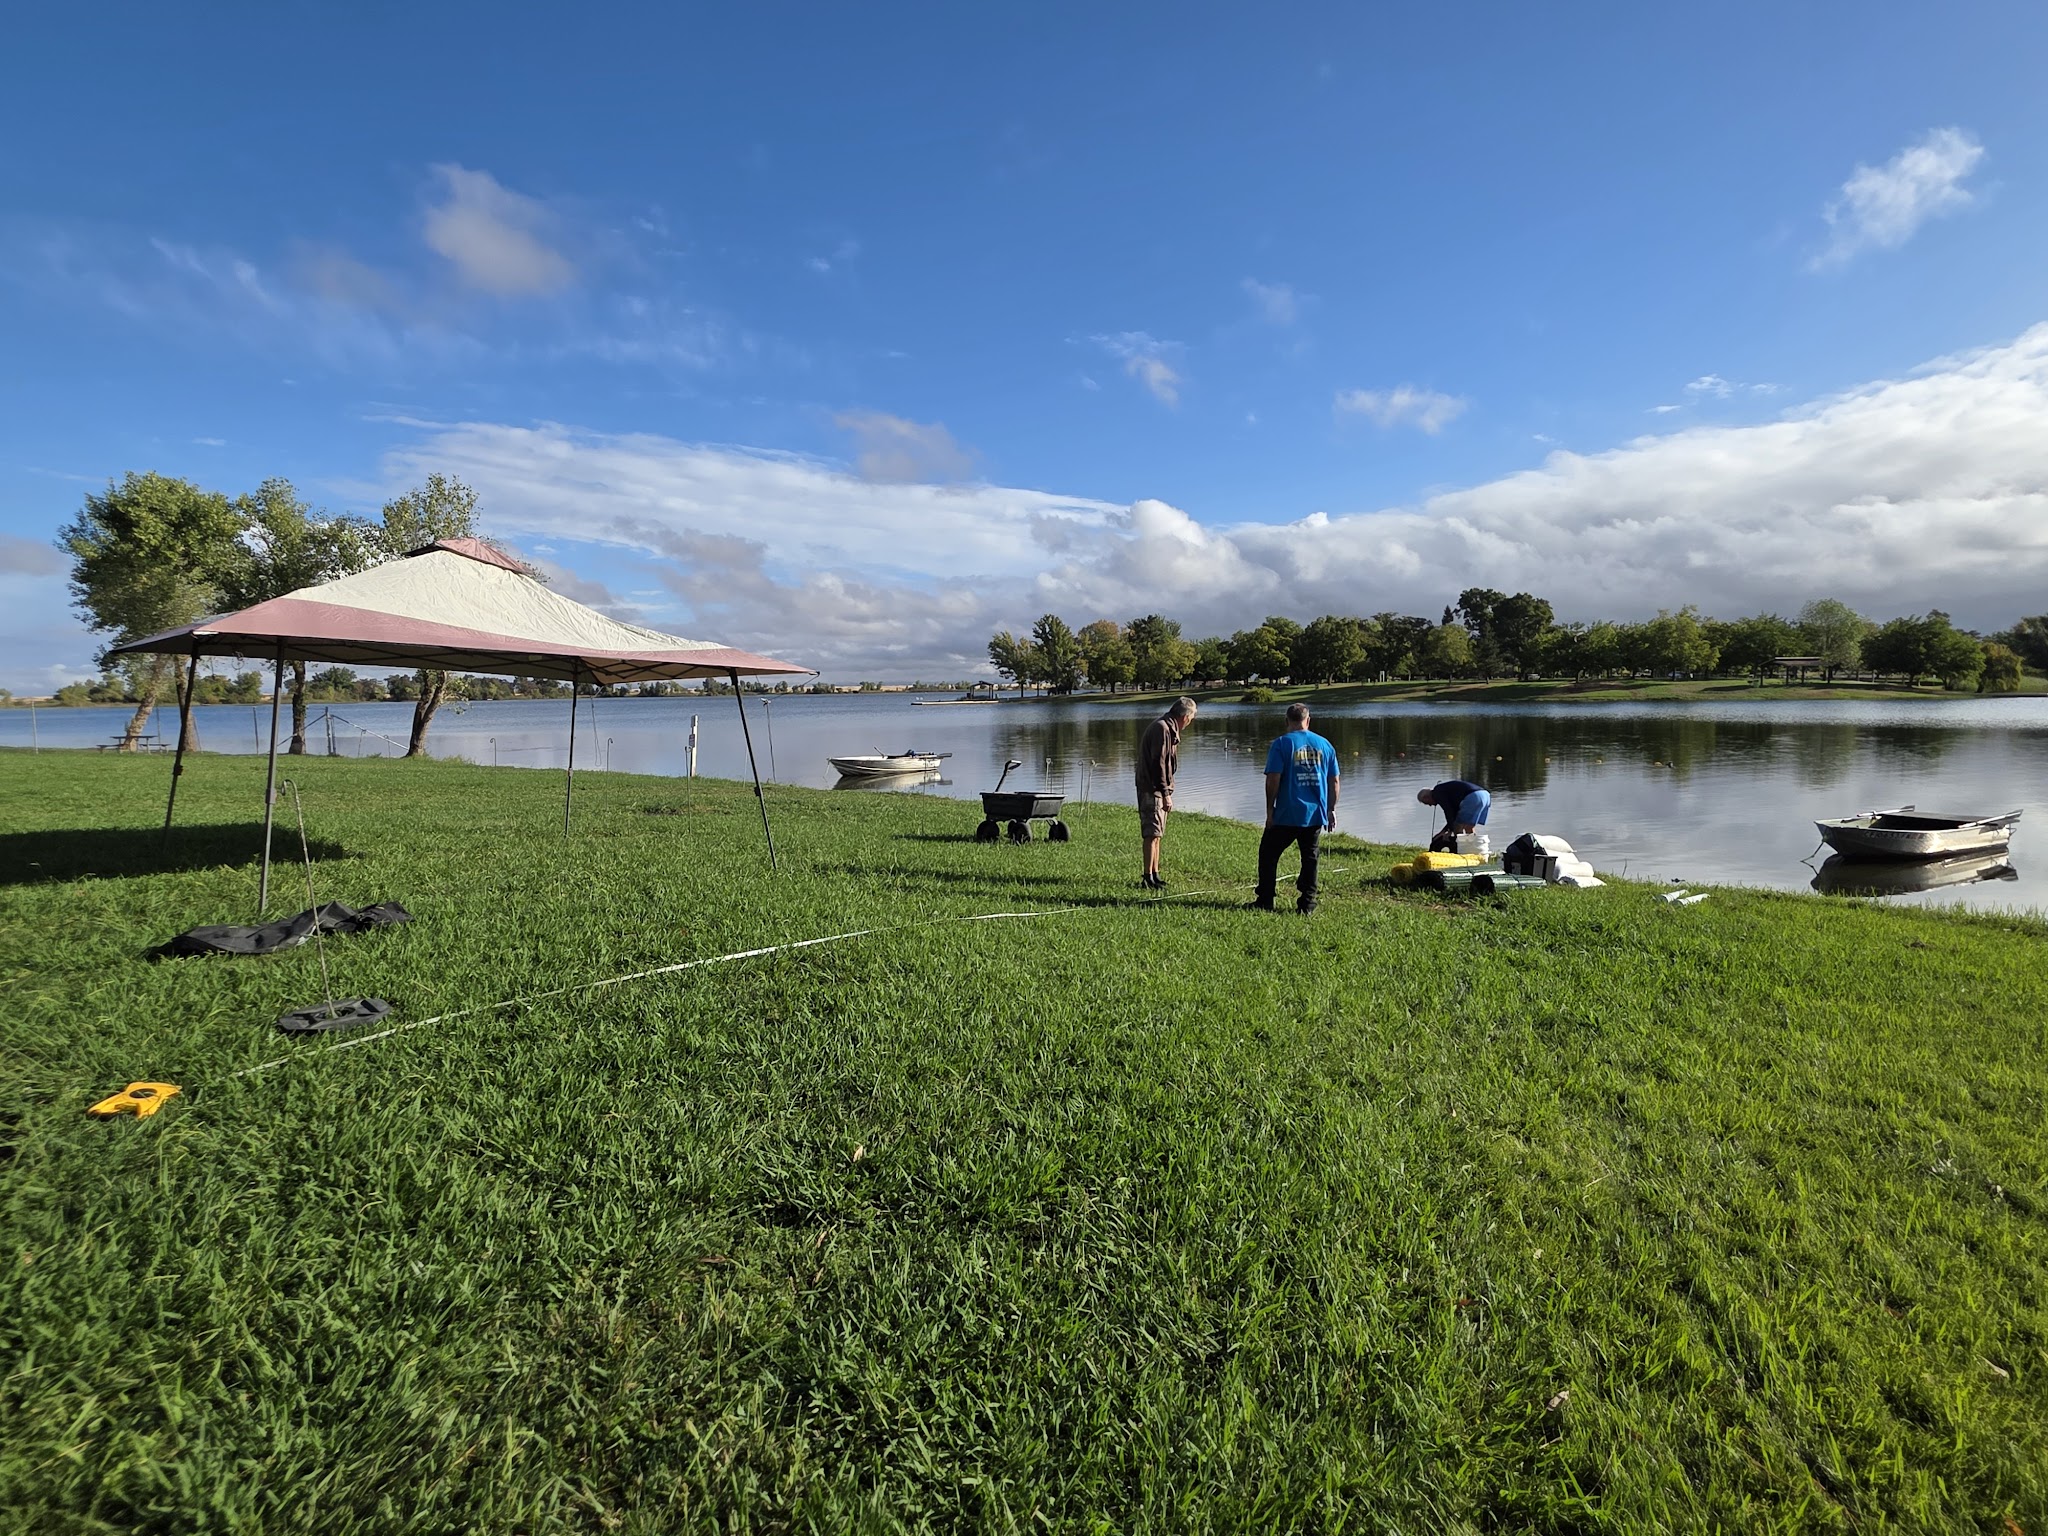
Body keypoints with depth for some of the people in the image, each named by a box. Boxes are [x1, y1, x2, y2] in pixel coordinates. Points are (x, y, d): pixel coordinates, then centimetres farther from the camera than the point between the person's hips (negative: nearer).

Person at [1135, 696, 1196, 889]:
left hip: (1157, 789, 11)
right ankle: (1148, 878, -9)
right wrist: (1165, 793, -21)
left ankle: (1155, 875, 20)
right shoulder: (1162, 729, -15)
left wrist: (1166, 791, 20)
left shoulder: (1168, 728, 17)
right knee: (1152, 833, -10)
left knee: (1157, 834, 14)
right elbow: (1158, 763, -21)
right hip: (1152, 789, -11)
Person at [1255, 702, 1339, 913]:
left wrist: (1270, 811, -5)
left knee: (1268, 855, 9)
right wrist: (1331, 810, 16)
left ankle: (1265, 901, 10)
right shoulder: (1325, 744, 6)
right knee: (1310, 859, 13)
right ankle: (1307, 903, 15)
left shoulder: (1281, 743, -7)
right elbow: (1334, 781, 8)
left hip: (1287, 815, -4)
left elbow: (1273, 779, -12)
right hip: (1316, 814, 4)